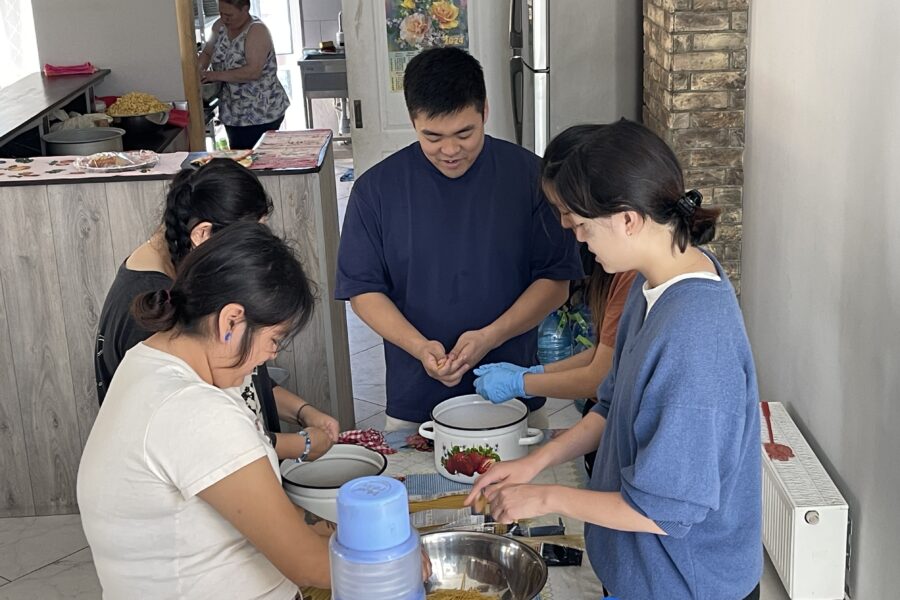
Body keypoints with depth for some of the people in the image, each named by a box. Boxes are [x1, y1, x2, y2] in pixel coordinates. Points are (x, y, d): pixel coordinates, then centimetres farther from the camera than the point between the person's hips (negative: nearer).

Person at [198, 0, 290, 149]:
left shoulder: (257, 31, -18)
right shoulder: (220, 26, 3)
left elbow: (253, 71, -28)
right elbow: (207, 53, 16)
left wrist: (217, 75, -27)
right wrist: (199, 71, -5)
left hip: (261, 114, -7)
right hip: (233, 113, 7)